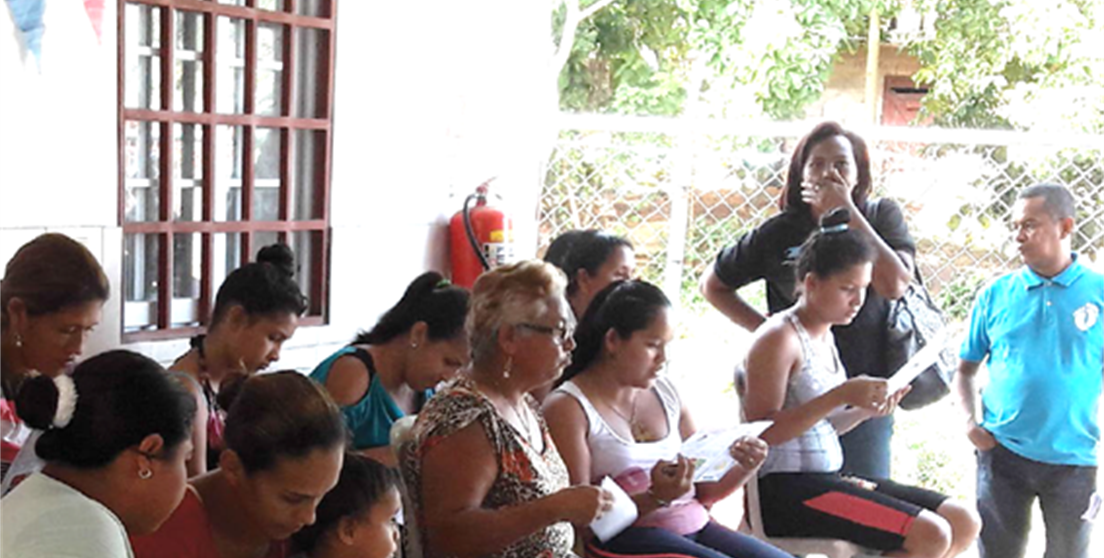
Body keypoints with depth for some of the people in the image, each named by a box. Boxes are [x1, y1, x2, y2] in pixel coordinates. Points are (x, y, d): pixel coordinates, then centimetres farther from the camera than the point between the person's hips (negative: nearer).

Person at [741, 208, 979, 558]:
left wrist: (865, 410, -2)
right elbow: (762, 431, -21)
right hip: (783, 490, -10)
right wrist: (839, 396, -25)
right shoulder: (778, 338, -14)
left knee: (963, 523, 7)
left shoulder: (824, 336, 14)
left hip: (828, 476, 10)